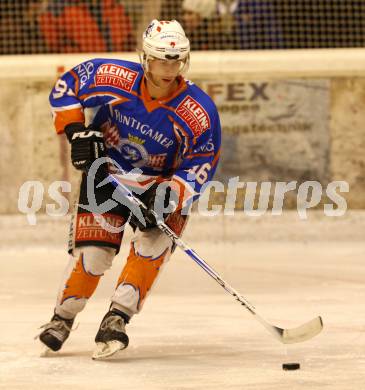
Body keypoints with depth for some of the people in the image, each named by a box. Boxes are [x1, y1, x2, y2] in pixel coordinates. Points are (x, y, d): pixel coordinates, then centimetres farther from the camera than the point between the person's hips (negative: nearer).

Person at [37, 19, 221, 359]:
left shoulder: (200, 113, -24)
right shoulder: (115, 79, -22)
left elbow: (200, 167, -18)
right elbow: (66, 88, -6)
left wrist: (168, 196, -33)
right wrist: (77, 131, -16)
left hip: (162, 184, 0)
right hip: (106, 173, 0)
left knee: (154, 242, -26)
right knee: (92, 251, -8)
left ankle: (117, 318, -22)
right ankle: (62, 318, 15)